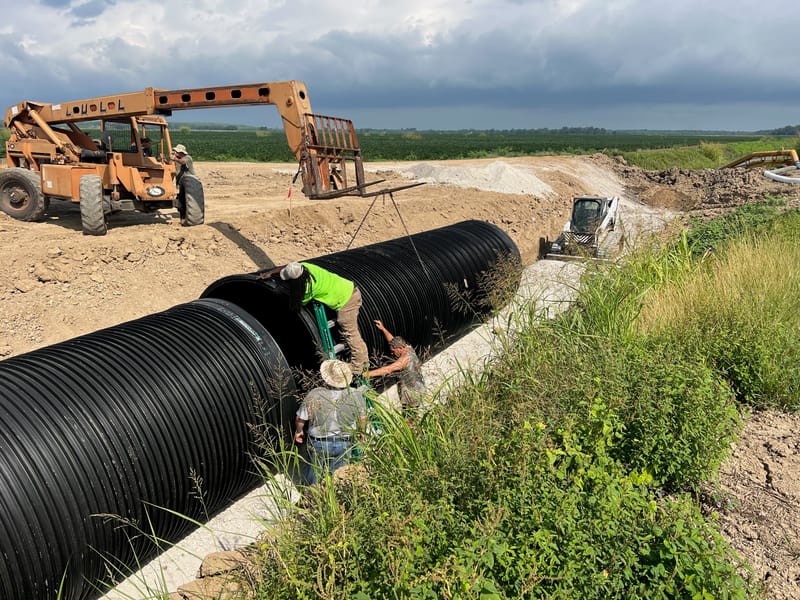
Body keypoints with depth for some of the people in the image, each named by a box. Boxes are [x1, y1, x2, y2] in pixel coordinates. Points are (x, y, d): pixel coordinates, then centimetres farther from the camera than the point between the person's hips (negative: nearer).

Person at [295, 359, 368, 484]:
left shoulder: (314, 395, -19)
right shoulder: (355, 395, -15)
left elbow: (300, 419, -7)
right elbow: (362, 419, -1)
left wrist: (299, 431, 14)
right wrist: (360, 433, 19)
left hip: (318, 444, -1)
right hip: (344, 444, 1)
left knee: (313, 475, 22)